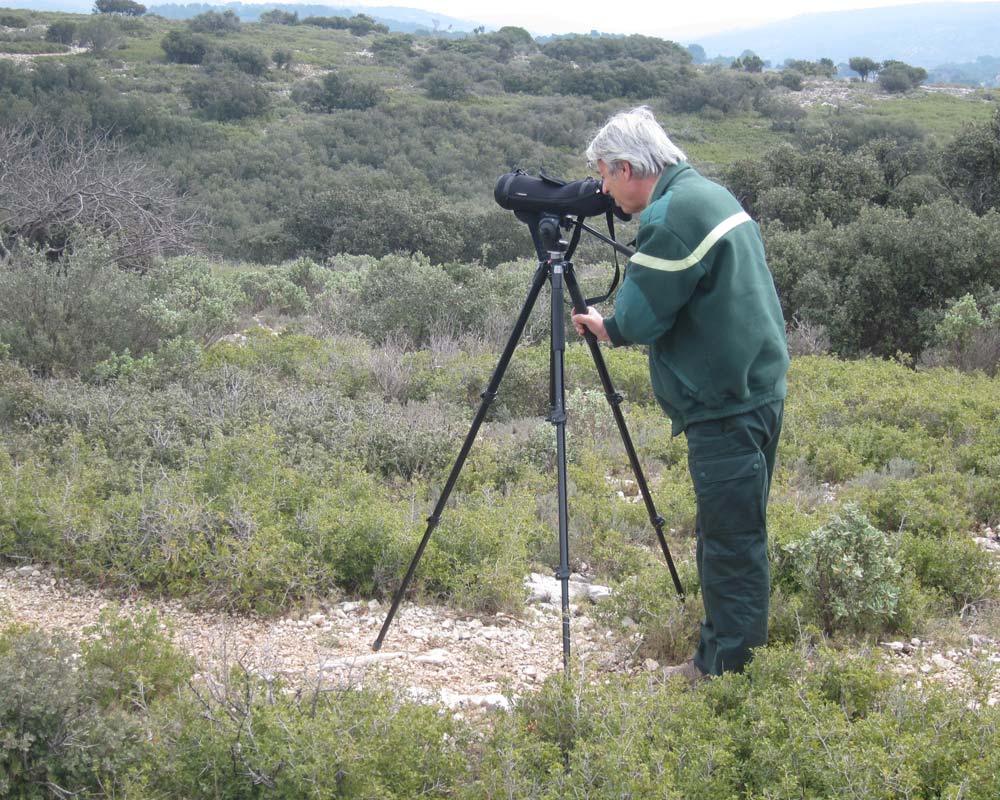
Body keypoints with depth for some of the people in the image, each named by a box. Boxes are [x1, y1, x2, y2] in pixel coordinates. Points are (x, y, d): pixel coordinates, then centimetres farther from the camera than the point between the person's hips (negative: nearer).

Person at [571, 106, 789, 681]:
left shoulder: (672, 215, -17)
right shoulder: (710, 193, 14)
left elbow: (639, 319, -16)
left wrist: (607, 327, 5)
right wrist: (614, 324, 16)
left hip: (727, 405, -10)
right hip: (757, 386, 10)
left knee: (730, 537, -2)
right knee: (736, 532, 17)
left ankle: (724, 670, 6)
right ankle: (726, 655, 27)